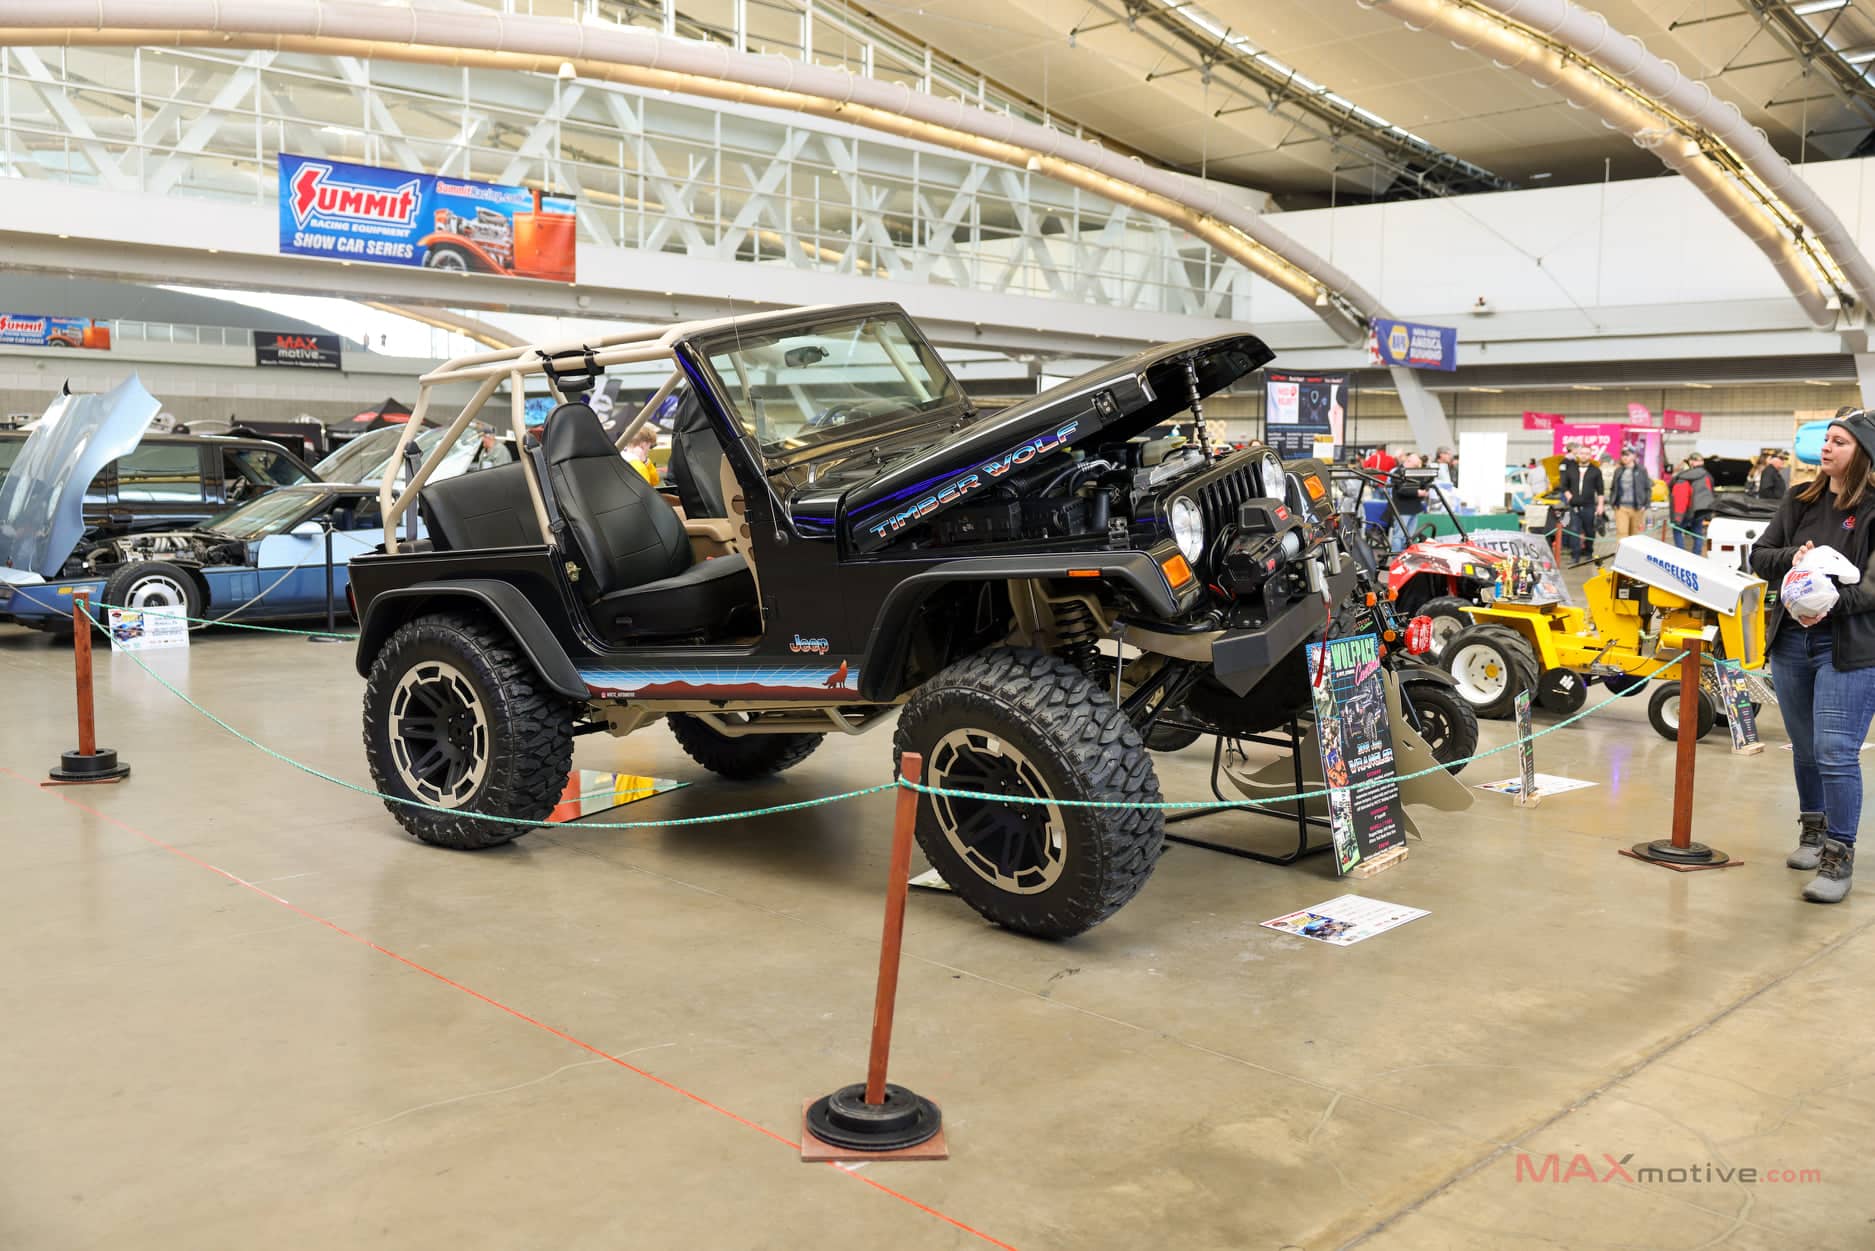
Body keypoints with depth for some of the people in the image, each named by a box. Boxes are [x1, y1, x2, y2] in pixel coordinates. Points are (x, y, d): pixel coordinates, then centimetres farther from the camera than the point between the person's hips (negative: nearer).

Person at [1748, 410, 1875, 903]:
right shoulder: (1800, 501, 9)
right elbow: (1758, 557, 8)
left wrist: (1833, 604, -28)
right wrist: (1791, 558, -12)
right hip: (1791, 640, 5)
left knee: (1835, 753, -9)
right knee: (1804, 749, 17)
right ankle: (1813, 831, 34)